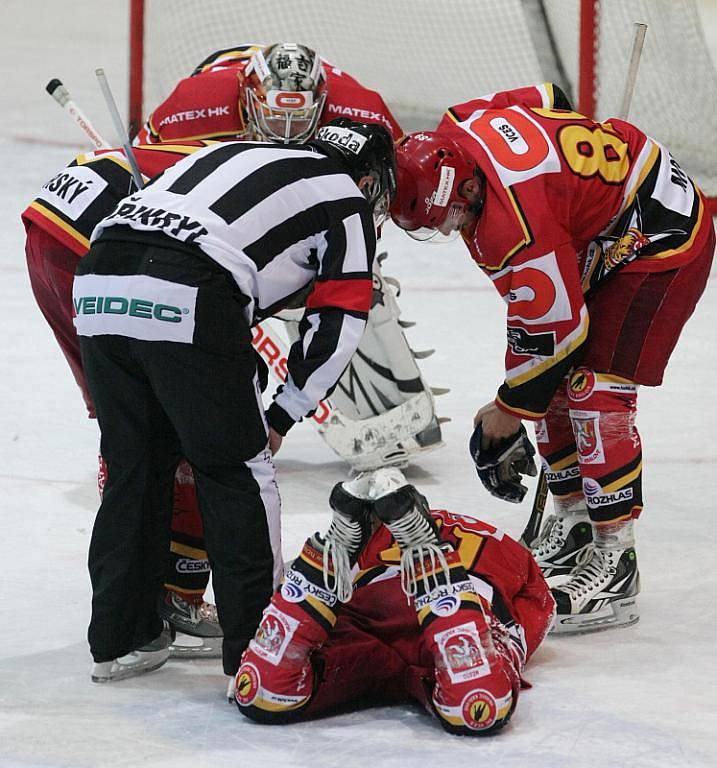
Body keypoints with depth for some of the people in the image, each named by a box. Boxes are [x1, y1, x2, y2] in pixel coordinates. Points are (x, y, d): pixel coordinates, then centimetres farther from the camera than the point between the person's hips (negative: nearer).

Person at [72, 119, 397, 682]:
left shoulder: (238, 155, 34)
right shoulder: (348, 200, 17)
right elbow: (337, 325, 10)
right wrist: (282, 418, 18)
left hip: (100, 280, 6)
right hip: (186, 303, -6)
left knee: (133, 467, 19)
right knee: (238, 471, 9)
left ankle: (120, 640, 25)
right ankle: (257, 646, 13)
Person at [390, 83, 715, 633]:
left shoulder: (514, 223, -35)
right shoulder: (458, 128, -11)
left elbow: (557, 328, -26)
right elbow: (546, 97, 10)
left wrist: (507, 413, -12)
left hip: (663, 241, -11)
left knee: (593, 388, -18)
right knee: (547, 378, 8)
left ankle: (614, 564, -15)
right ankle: (574, 523, 20)